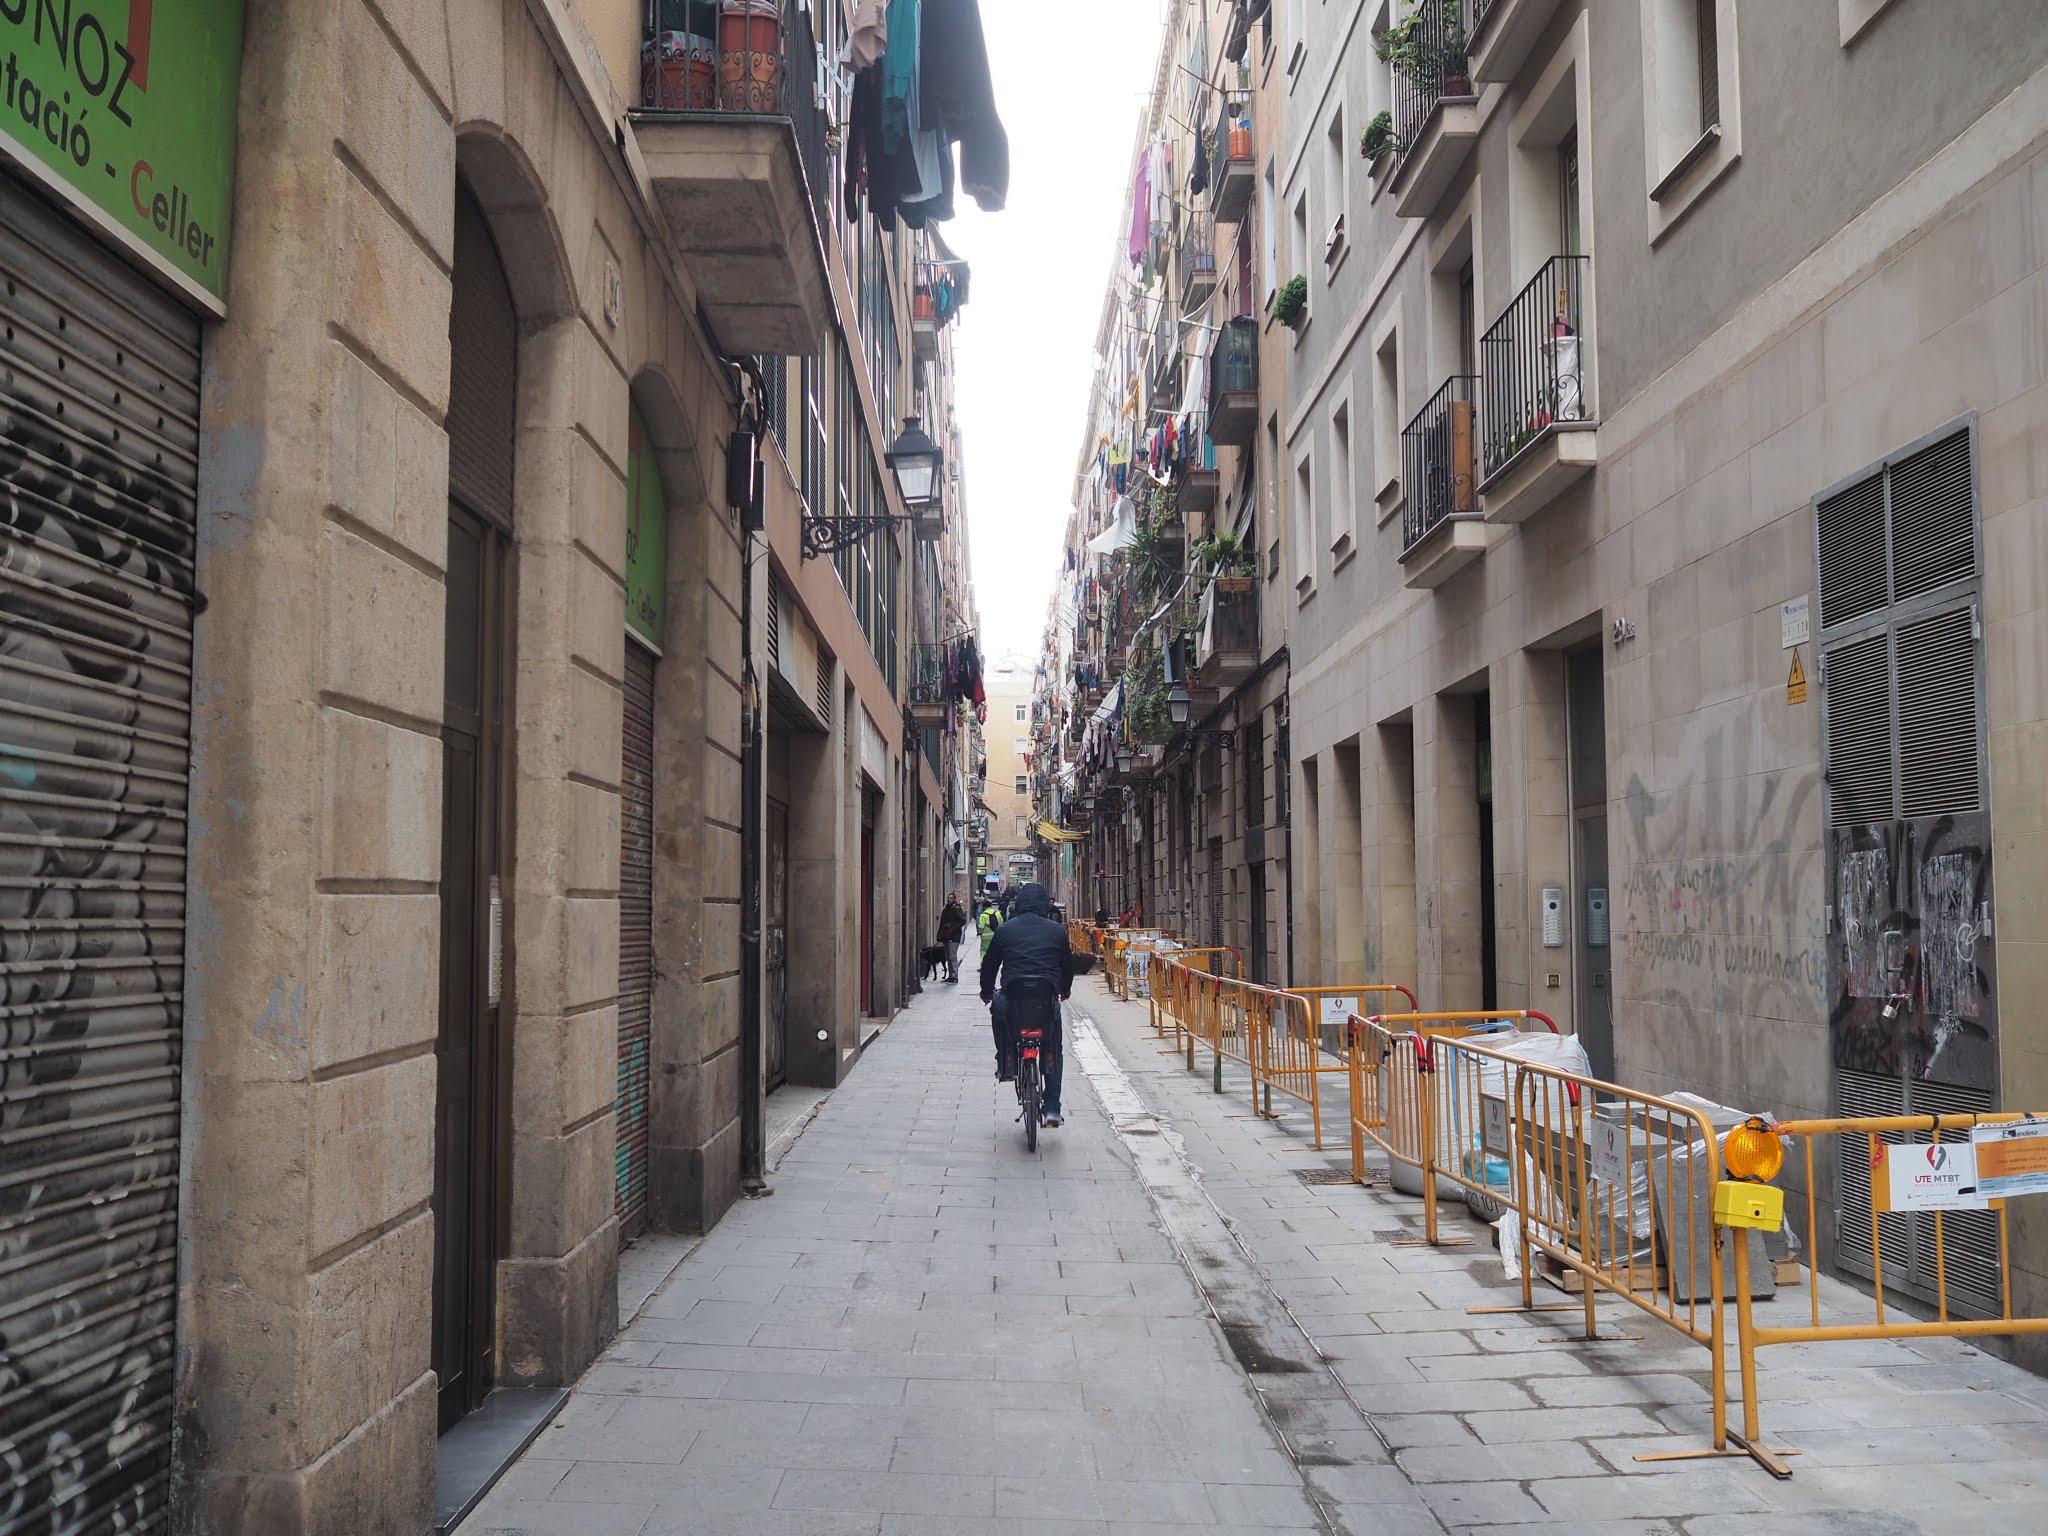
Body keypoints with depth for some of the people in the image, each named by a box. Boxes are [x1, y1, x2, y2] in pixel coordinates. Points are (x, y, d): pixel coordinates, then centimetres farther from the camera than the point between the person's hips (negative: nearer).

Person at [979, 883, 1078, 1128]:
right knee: (1053, 1053, 19)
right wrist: (1065, 990, 40)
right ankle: (1052, 1109, 11)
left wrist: (986, 991, 33)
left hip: (1013, 993, 0)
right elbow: (1068, 964, 20)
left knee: (998, 1005, 35)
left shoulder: (1006, 930, 7)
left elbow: (990, 963, 14)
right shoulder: (1057, 931, 9)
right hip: (1047, 997, 1)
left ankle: (1006, 1065, 27)